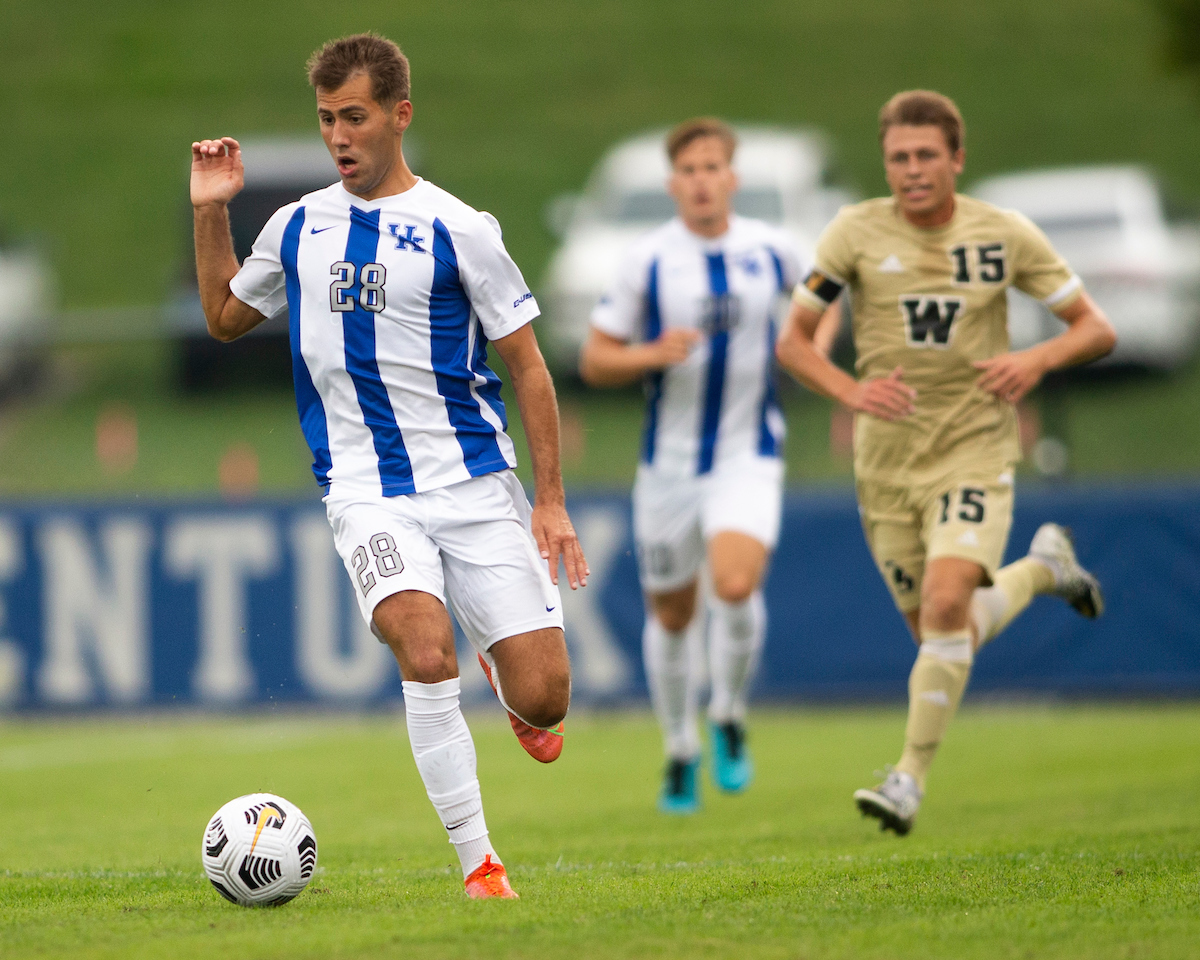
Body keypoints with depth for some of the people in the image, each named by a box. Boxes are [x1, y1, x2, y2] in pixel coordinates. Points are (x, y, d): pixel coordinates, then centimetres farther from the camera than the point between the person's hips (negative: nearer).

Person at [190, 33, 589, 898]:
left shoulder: (456, 229, -3)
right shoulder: (297, 228, 8)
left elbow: (527, 366, 1)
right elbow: (225, 316, 26)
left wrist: (550, 501, -3)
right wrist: (211, 215, 12)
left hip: (475, 484, -1)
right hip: (367, 492, 1)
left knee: (542, 701, -7)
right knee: (425, 648, -27)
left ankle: (502, 672, 32)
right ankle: (478, 863, -18)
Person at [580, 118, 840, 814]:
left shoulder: (770, 248, -1)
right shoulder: (649, 260, -6)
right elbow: (595, 361, -2)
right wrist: (652, 355, -21)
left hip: (749, 456, -1)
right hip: (671, 461, 1)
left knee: (736, 585, -24)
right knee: (672, 613, 9)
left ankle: (730, 719, 3)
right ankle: (682, 750, 32)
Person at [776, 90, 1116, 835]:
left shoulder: (1005, 236, -3)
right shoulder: (857, 233, -3)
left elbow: (1097, 329, 2)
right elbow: (794, 340, 2)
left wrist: (1039, 359, -18)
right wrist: (852, 391, -17)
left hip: (976, 447, -2)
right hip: (888, 459, 2)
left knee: (946, 602, -24)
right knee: (940, 634, 8)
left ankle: (912, 778, -14)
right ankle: (1043, 566, 38)